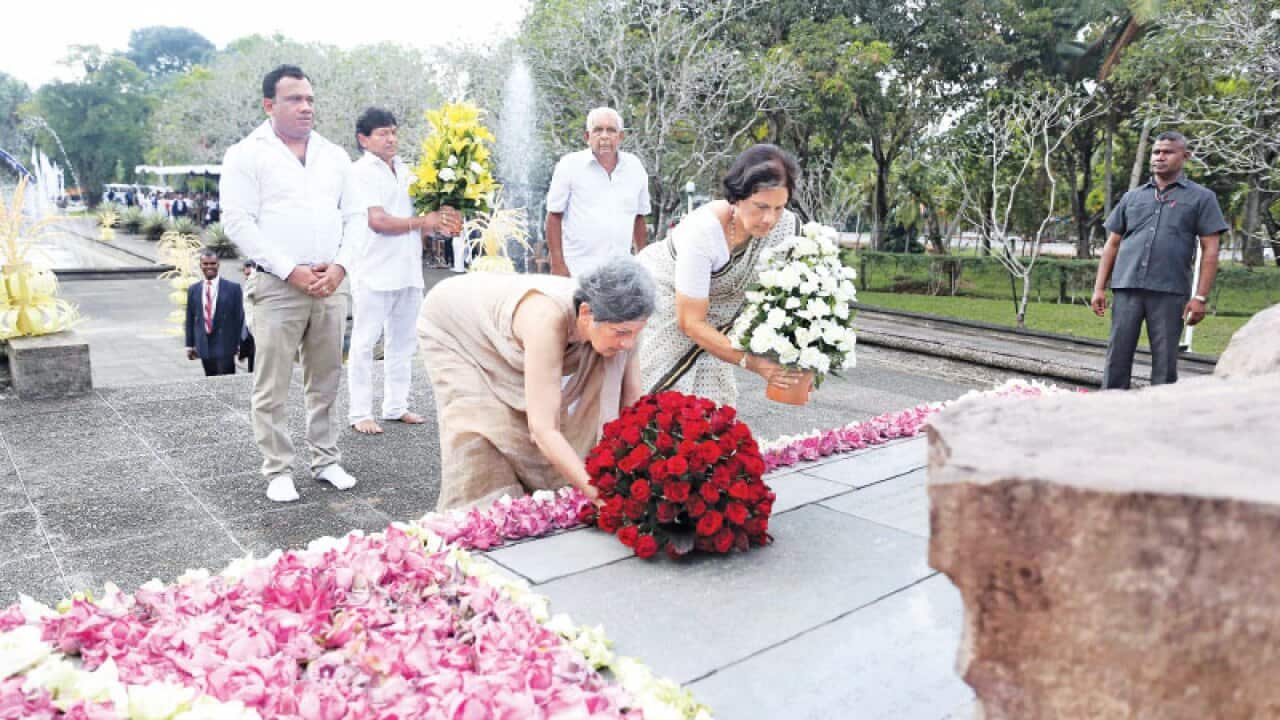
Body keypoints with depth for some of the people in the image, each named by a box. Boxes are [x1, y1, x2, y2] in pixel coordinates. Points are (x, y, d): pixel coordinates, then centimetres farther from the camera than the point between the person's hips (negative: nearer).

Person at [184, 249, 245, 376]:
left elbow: (239, 318, -1)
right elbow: (190, 319, 12)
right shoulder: (193, 290, 10)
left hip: (225, 345, -4)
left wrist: (238, 344, -5)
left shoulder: (233, 288, -1)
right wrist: (190, 344, 7)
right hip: (204, 346, 4)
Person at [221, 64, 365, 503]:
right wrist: (291, 270, -13)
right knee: (273, 387, 0)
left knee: (326, 381, 10)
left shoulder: (334, 155, 15)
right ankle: (278, 471, 11)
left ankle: (326, 460, 21)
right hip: (277, 286, -4)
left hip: (331, 285, 4)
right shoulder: (247, 155, 1)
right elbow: (238, 221, -7)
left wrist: (340, 265, -3)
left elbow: (355, 216, 13)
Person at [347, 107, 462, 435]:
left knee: (403, 341, 12)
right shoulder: (361, 172, -5)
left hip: (408, 270, 7)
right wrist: (423, 222, -12)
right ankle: (360, 413, 4)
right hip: (374, 272, -7)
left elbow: (422, 209, 21)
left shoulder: (405, 171, 17)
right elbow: (378, 221, -15)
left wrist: (442, 220, 0)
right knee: (364, 343, -1)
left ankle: (396, 406, 22)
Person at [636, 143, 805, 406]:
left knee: (711, 398, 4)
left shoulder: (784, 224, -21)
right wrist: (751, 362, -36)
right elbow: (690, 323, -30)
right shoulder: (702, 230, -36)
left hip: (711, 310, 5)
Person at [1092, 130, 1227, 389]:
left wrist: (1200, 297, -6)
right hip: (1126, 288, 2)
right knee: (1117, 356, 2)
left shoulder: (1201, 197, 7)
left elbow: (1210, 251, 2)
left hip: (1169, 292, -2)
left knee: (1165, 361, 3)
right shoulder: (1132, 197, 16)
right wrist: (1099, 288, 7)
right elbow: (1112, 245, 15)